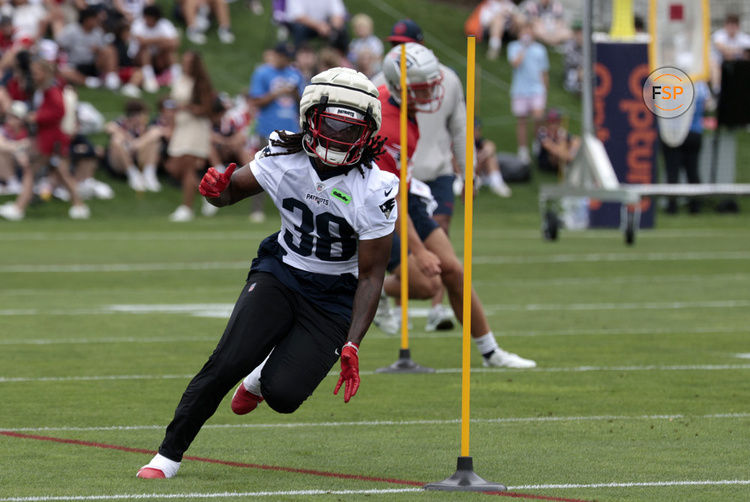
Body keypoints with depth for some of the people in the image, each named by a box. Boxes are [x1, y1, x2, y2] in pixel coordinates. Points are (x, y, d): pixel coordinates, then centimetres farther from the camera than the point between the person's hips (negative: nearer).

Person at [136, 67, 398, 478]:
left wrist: (351, 346, -22)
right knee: (229, 360, -21)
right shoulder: (285, 157, -11)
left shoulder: (375, 191, -19)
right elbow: (235, 190, 7)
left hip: (331, 299, -2)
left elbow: (371, 275, -14)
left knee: (283, 395, -18)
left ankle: (264, 379, 21)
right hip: (279, 274, 2)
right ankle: (169, 454, -7)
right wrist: (216, 189, -20)